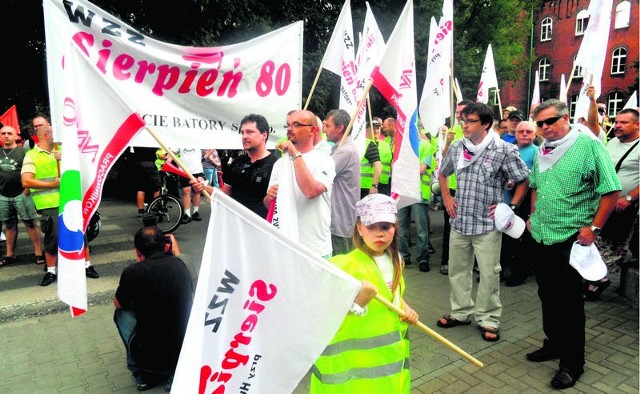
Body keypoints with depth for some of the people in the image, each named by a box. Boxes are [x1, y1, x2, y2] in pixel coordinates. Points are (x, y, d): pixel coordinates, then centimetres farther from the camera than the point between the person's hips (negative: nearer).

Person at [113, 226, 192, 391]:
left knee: (122, 313, 20)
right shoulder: (180, 264, -1)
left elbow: (118, 304, 12)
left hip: (150, 358, -2)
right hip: (188, 355, 3)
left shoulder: (132, 272, -9)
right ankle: (175, 372, 17)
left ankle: (142, 375, 22)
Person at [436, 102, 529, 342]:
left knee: (489, 273, 5)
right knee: (457, 269, 14)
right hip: (459, 221, 5)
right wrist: (446, 198, 12)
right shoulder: (456, 147, 5)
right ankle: (461, 312, 32)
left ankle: (488, 319, 22)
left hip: (487, 223, -5)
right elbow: (443, 173, 21)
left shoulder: (504, 150, -10)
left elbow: (524, 181, -2)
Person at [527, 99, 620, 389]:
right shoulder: (542, 150, 10)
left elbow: (611, 191, -12)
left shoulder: (588, 146, -11)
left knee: (570, 301, 2)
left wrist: (594, 227, -13)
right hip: (541, 236, 7)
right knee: (547, 296, 17)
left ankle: (573, 363, 17)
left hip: (571, 239, -6)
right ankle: (554, 344, 35)